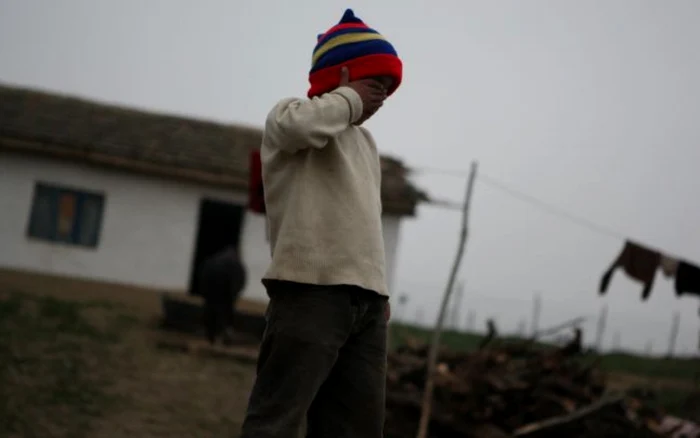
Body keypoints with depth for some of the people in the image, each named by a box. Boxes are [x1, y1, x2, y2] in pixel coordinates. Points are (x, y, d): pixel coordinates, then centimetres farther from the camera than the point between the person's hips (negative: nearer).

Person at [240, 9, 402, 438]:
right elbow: (299, 124, -24)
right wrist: (348, 99, -6)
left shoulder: (365, 140, 27)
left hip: (366, 299, 8)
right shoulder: (291, 112, 3)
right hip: (312, 289, -8)